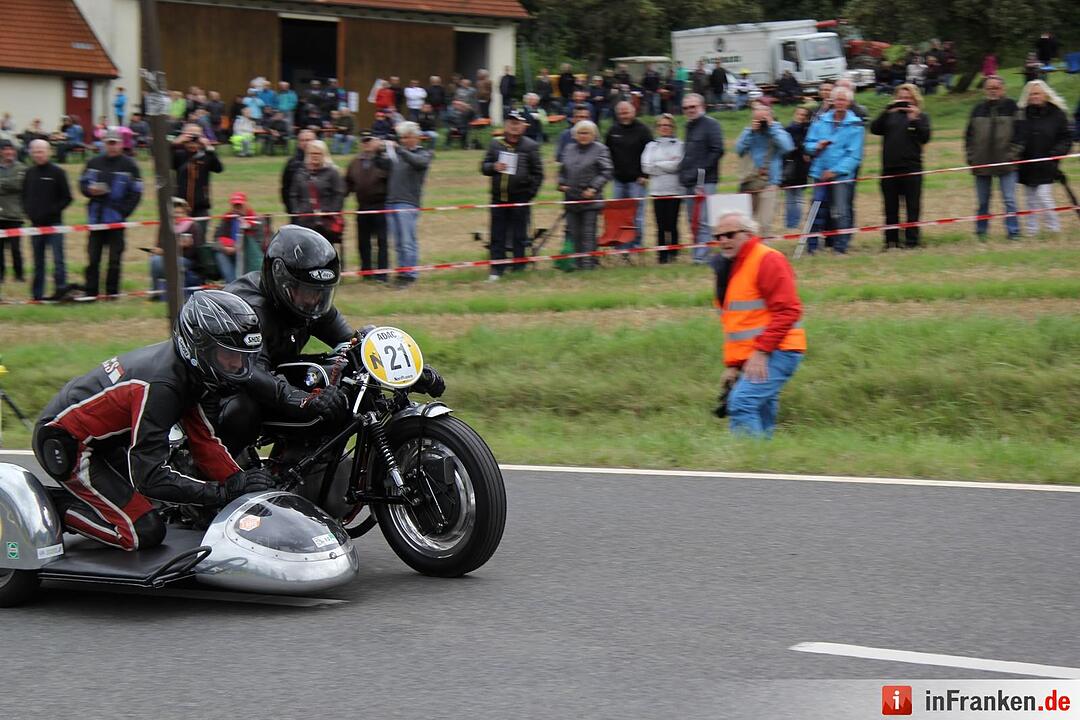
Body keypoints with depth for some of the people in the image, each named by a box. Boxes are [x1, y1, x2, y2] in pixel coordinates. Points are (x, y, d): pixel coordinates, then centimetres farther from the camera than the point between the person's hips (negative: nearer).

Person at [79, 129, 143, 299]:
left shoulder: (129, 165, -1)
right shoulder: (94, 163, 8)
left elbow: (136, 192, -2)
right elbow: (83, 183, 14)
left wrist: (124, 212, -11)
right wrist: (90, 190, -9)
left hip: (117, 219, -3)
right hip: (96, 218, 3)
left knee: (115, 258, 1)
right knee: (93, 257, 4)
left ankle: (112, 293, 10)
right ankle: (90, 293, 8)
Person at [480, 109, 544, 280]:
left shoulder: (530, 146, 0)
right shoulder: (495, 144, 8)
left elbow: (538, 173, 1)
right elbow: (484, 166, 11)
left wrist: (530, 193, -7)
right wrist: (494, 167, -11)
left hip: (520, 198, -2)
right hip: (498, 197, 2)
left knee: (519, 236, 3)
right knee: (498, 235, 3)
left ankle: (518, 268, 12)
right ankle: (497, 269, 7)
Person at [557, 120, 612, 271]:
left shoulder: (600, 150, -1)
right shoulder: (569, 150, 15)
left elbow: (606, 172, -6)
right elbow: (562, 170, 22)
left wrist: (594, 188, -15)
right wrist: (562, 184, 4)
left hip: (590, 199, -5)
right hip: (571, 198, 5)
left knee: (588, 233, -7)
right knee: (574, 233, 7)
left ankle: (588, 263, -6)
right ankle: (577, 262, 15)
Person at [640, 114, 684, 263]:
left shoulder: (679, 145, 4)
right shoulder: (651, 146, 12)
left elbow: (680, 165, -8)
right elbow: (646, 167, 0)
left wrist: (658, 165, -6)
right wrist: (669, 165, -6)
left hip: (674, 190, -2)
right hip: (657, 190, 2)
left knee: (672, 224, -4)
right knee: (661, 225, 1)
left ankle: (673, 254, 5)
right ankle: (662, 255, 6)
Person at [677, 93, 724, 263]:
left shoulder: (710, 125, -6)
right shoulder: (689, 126, 20)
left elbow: (717, 150, -14)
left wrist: (701, 170, -16)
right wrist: (683, 169, 14)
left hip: (705, 182, -9)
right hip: (688, 182, 9)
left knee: (702, 221, -12)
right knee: (692, 221, 10)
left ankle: (701, 256, -13)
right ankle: (698, 254, 16)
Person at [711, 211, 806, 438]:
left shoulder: (768, 261, -10)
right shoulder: (727, 268, 18)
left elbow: (787, 311, -18)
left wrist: (761, 351, -21)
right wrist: (732, 364, 16)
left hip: (776, 352, -9)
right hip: (749, 359, 9)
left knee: (741, 403, -23)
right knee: (761, 412, 9)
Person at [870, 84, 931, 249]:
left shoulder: (920, 117, 6)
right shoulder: (890, 116, 12)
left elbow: (925, 137, -8)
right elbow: (874, 129, -2)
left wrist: (914, 119, -16)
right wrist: (886, 112, -11)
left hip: (911, 169, -3)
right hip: (889, 168, 3)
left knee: (912, 208, -1)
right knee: (890, 209, 7)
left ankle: (911, 241, 2)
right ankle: (891, 241, 13)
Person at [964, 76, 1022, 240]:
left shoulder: (1011, 107, 0)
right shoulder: (978, 110, 8)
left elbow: (1019, 134, -3)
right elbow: (969, 135, 11)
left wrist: (1012, 155, -10)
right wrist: (971, 156, 2)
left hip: (1006, 163, -3)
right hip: (981, 163, 3)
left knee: (1009, 200, -4)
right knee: (982, 202, 11)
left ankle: (1013, 232, 1)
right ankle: (981, 232, 22)